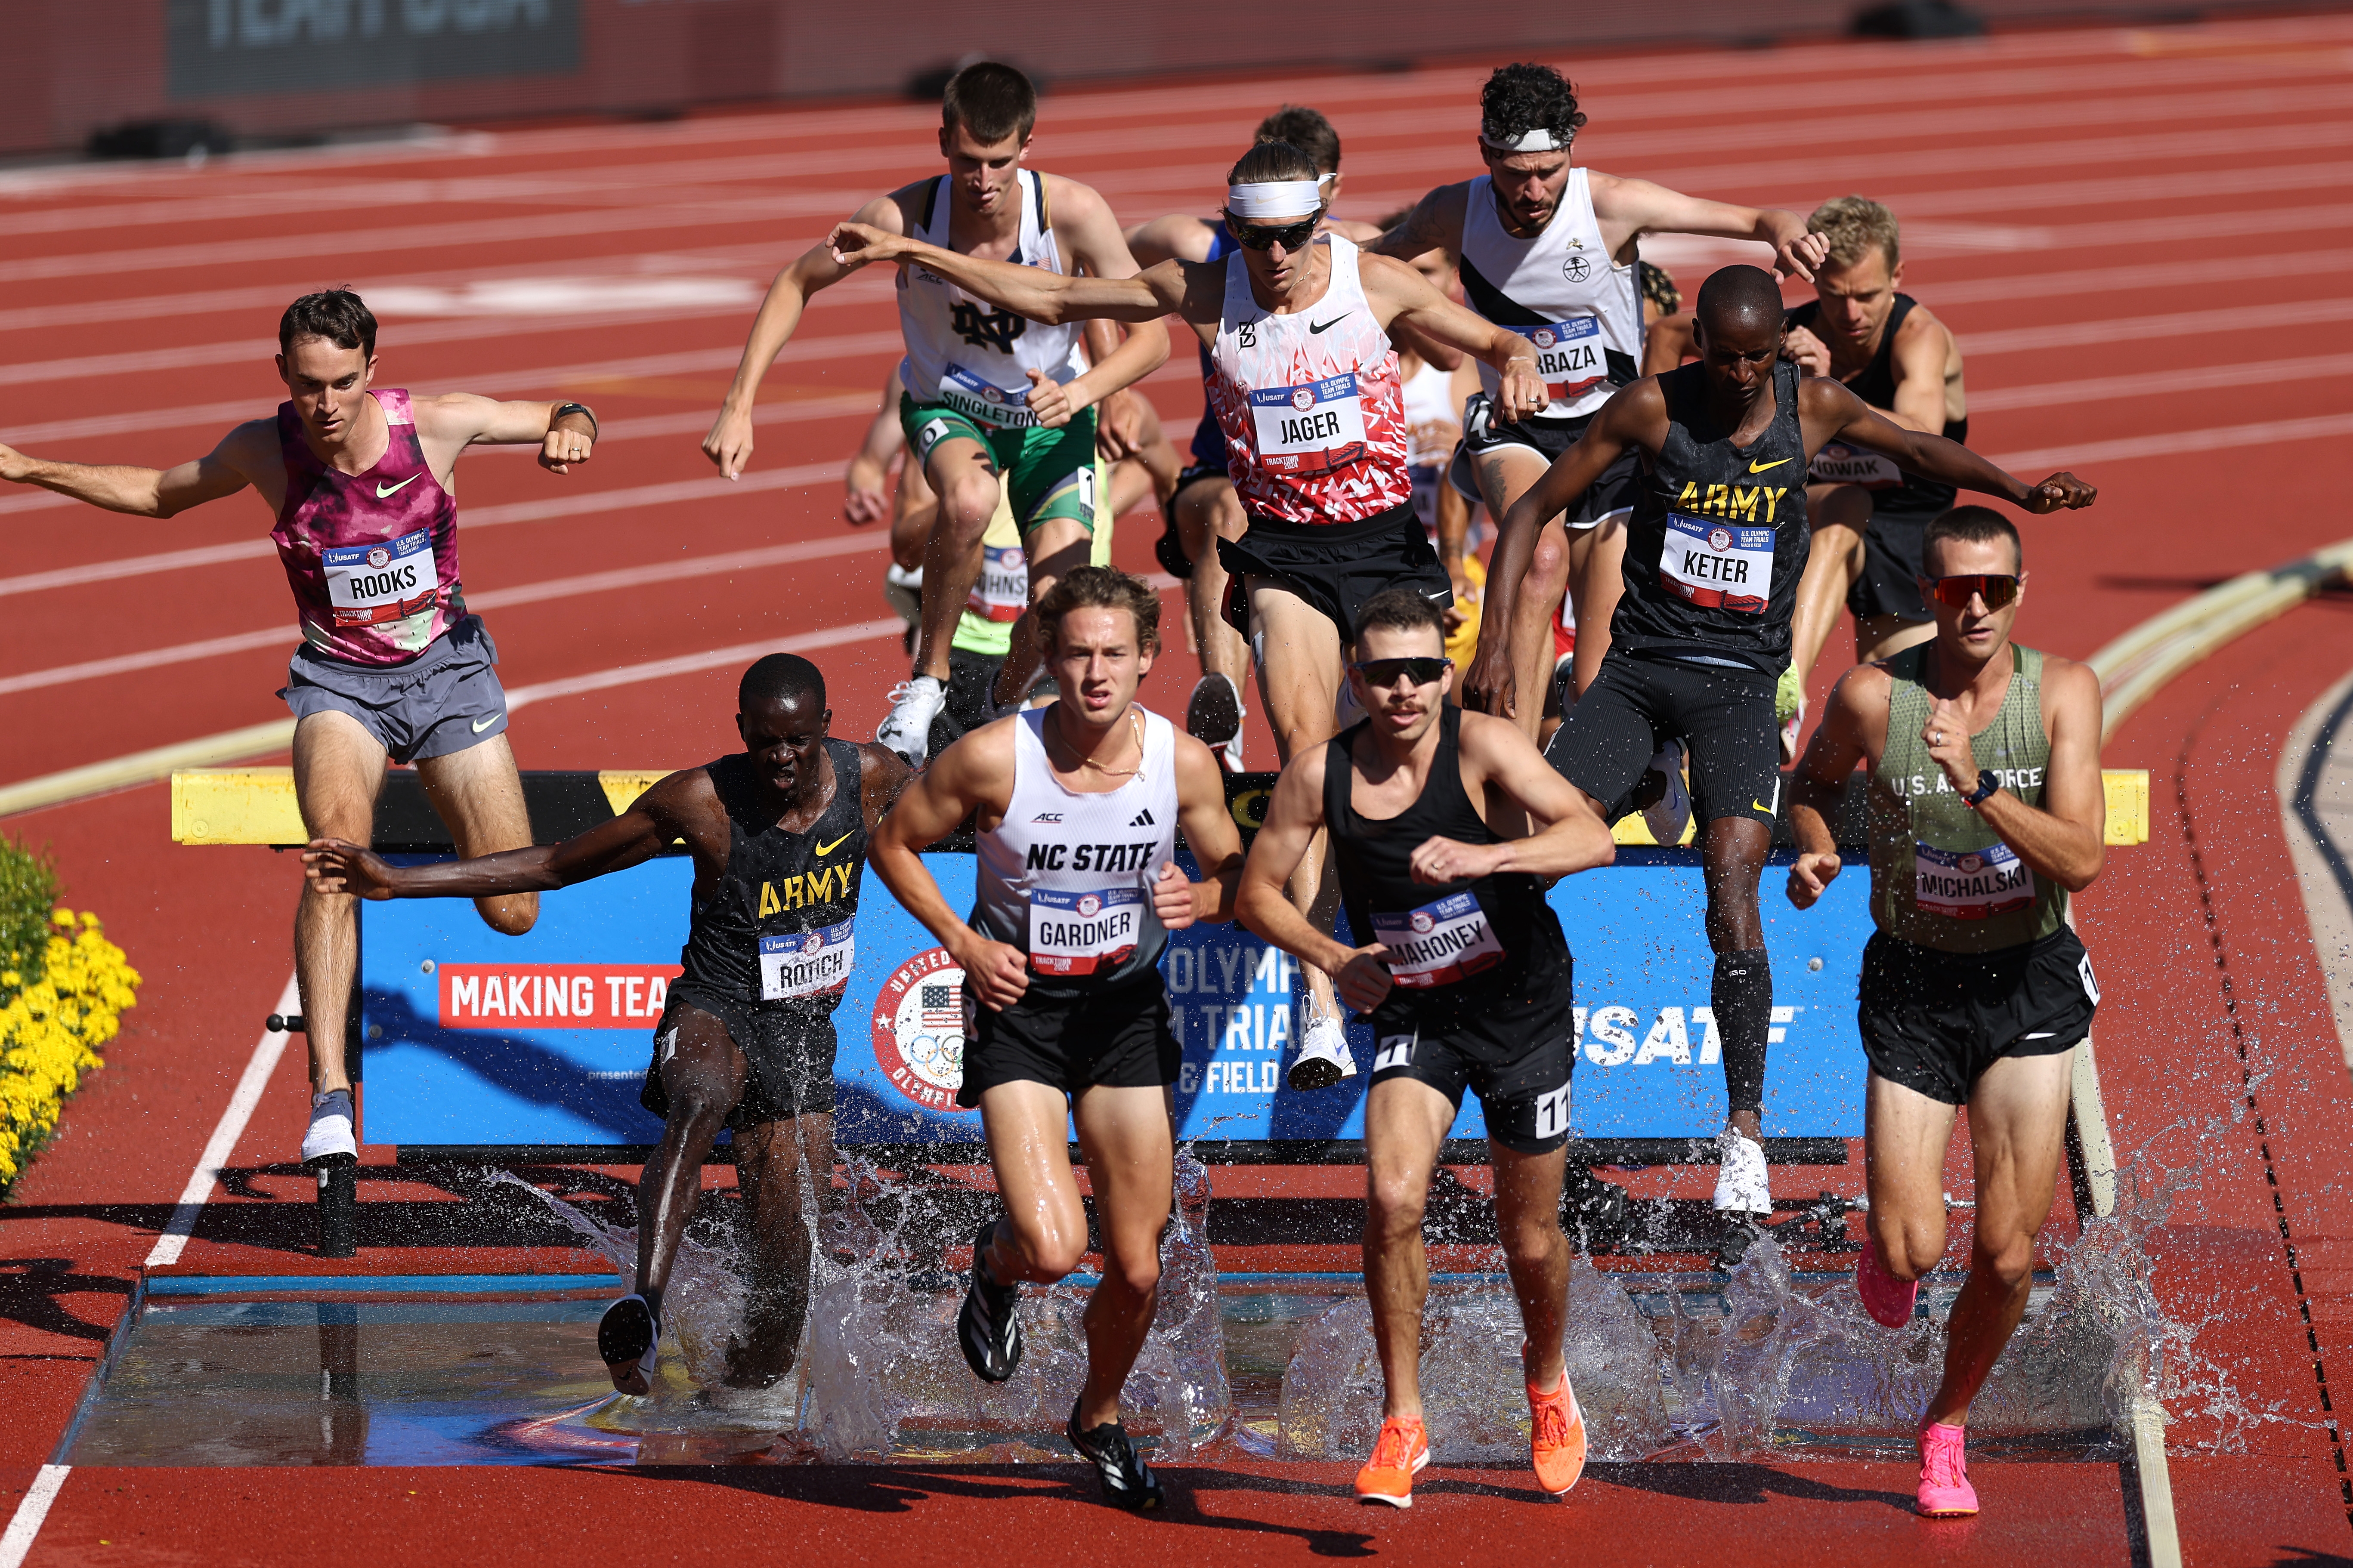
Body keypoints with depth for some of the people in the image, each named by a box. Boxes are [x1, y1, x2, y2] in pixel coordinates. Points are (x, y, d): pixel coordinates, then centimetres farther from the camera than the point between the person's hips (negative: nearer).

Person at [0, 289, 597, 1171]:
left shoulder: (436, 427, -16)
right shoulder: (265, 452, -13)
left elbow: (565, 418, -1)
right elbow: (159, 494, 8)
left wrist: (570, 430, -25)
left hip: (447, 672, 1)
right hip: (339, 682, -1)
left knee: (513, 915, -1)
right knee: (337, 851, -32)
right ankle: (329, 1096, -38)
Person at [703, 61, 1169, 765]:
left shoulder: (1073, 213, -27)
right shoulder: (905, 216, -26)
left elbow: (1151, 338, -18)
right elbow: (795, 284, -9)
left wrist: (1080, 391, -37)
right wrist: (739, 407, -15)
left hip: (1050, 416, 1)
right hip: (946, 404, -1)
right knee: (968, 500, -37)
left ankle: (1012, 699, 22)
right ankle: (929, 674, -15)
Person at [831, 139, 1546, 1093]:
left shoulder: (1376, 284, -5)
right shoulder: (1203, 292, -4)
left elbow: (1495, 342, 7)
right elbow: (1051, 299, 4)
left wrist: (1518, 363, -18)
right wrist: (913, 254, 0)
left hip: (1385, 537, 1)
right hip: (1282, 547, -1)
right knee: (1304, 742, -19)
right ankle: (1319, 1008, -24)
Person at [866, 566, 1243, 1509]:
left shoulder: (1184, 762, -10)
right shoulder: (994, 757, -18)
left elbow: (1237, 875, 6)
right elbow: (895, 843, -2)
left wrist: (1202, 898, -17)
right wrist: (964, 943, -13)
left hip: (1126, 1007, 3)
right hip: (1018, 1005, -3)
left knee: (1137, 1269, 5)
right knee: (1053, 1248, -20)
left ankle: (1100, 1420, 35)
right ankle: (997, 1264, 19)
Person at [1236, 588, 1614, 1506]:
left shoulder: (1481, 748, -19)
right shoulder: (1320, 775, -10)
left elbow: (1593, 840, -30)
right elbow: (1257, 892, 3)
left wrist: (1486, 856, -45)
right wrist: (1333, 959, -12)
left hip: (1523, 1009, -1)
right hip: (1414, 1015, 1)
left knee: (1531, 1236, 9)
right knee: (1392, 1196, -22)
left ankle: (1549, 1390, 41)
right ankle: (1402, 1423, -10)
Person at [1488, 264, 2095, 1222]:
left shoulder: (1813, 409, -1)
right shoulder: (1652, 409, -6)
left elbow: (1919, 451, 19)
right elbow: (1535, 510, -1)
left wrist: (2020, 492, 4)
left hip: (1741, 678, -1)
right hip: (1640, 665, 1)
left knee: (1733, 884, -17)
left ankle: (1746, 1130, -14)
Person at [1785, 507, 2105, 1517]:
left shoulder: (2062, 692, -11)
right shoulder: (1871, 697, -11)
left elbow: (2081, 863, -20)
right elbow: (1812, 783, 12)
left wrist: (1979, 788, -32)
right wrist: (1813, 849, -9)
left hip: (2029, 981, 0)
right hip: (1914, 983, 0)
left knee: (2007, 1256, -2)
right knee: (1914, 1249, -12)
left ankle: (1947, 1429, 25)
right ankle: (1886, 1247, 28)